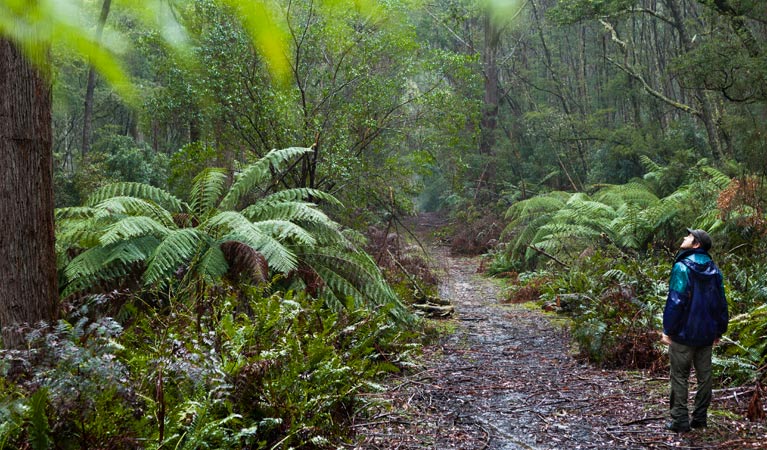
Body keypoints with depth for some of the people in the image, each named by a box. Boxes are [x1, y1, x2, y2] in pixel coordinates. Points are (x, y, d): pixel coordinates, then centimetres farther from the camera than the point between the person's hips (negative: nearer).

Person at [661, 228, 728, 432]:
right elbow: (721, 302, 10)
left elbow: (675, 301, -18)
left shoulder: (682, 268, -14)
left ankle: (680, 421, 3)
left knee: (679, 377, 2)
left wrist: (668, 330, -12)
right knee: (704, 376, 13)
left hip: (684, 333, -6)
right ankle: (700, 419, 18)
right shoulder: (713, 270, 6)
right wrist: (719, 329, 17)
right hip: (707, 334, 6)